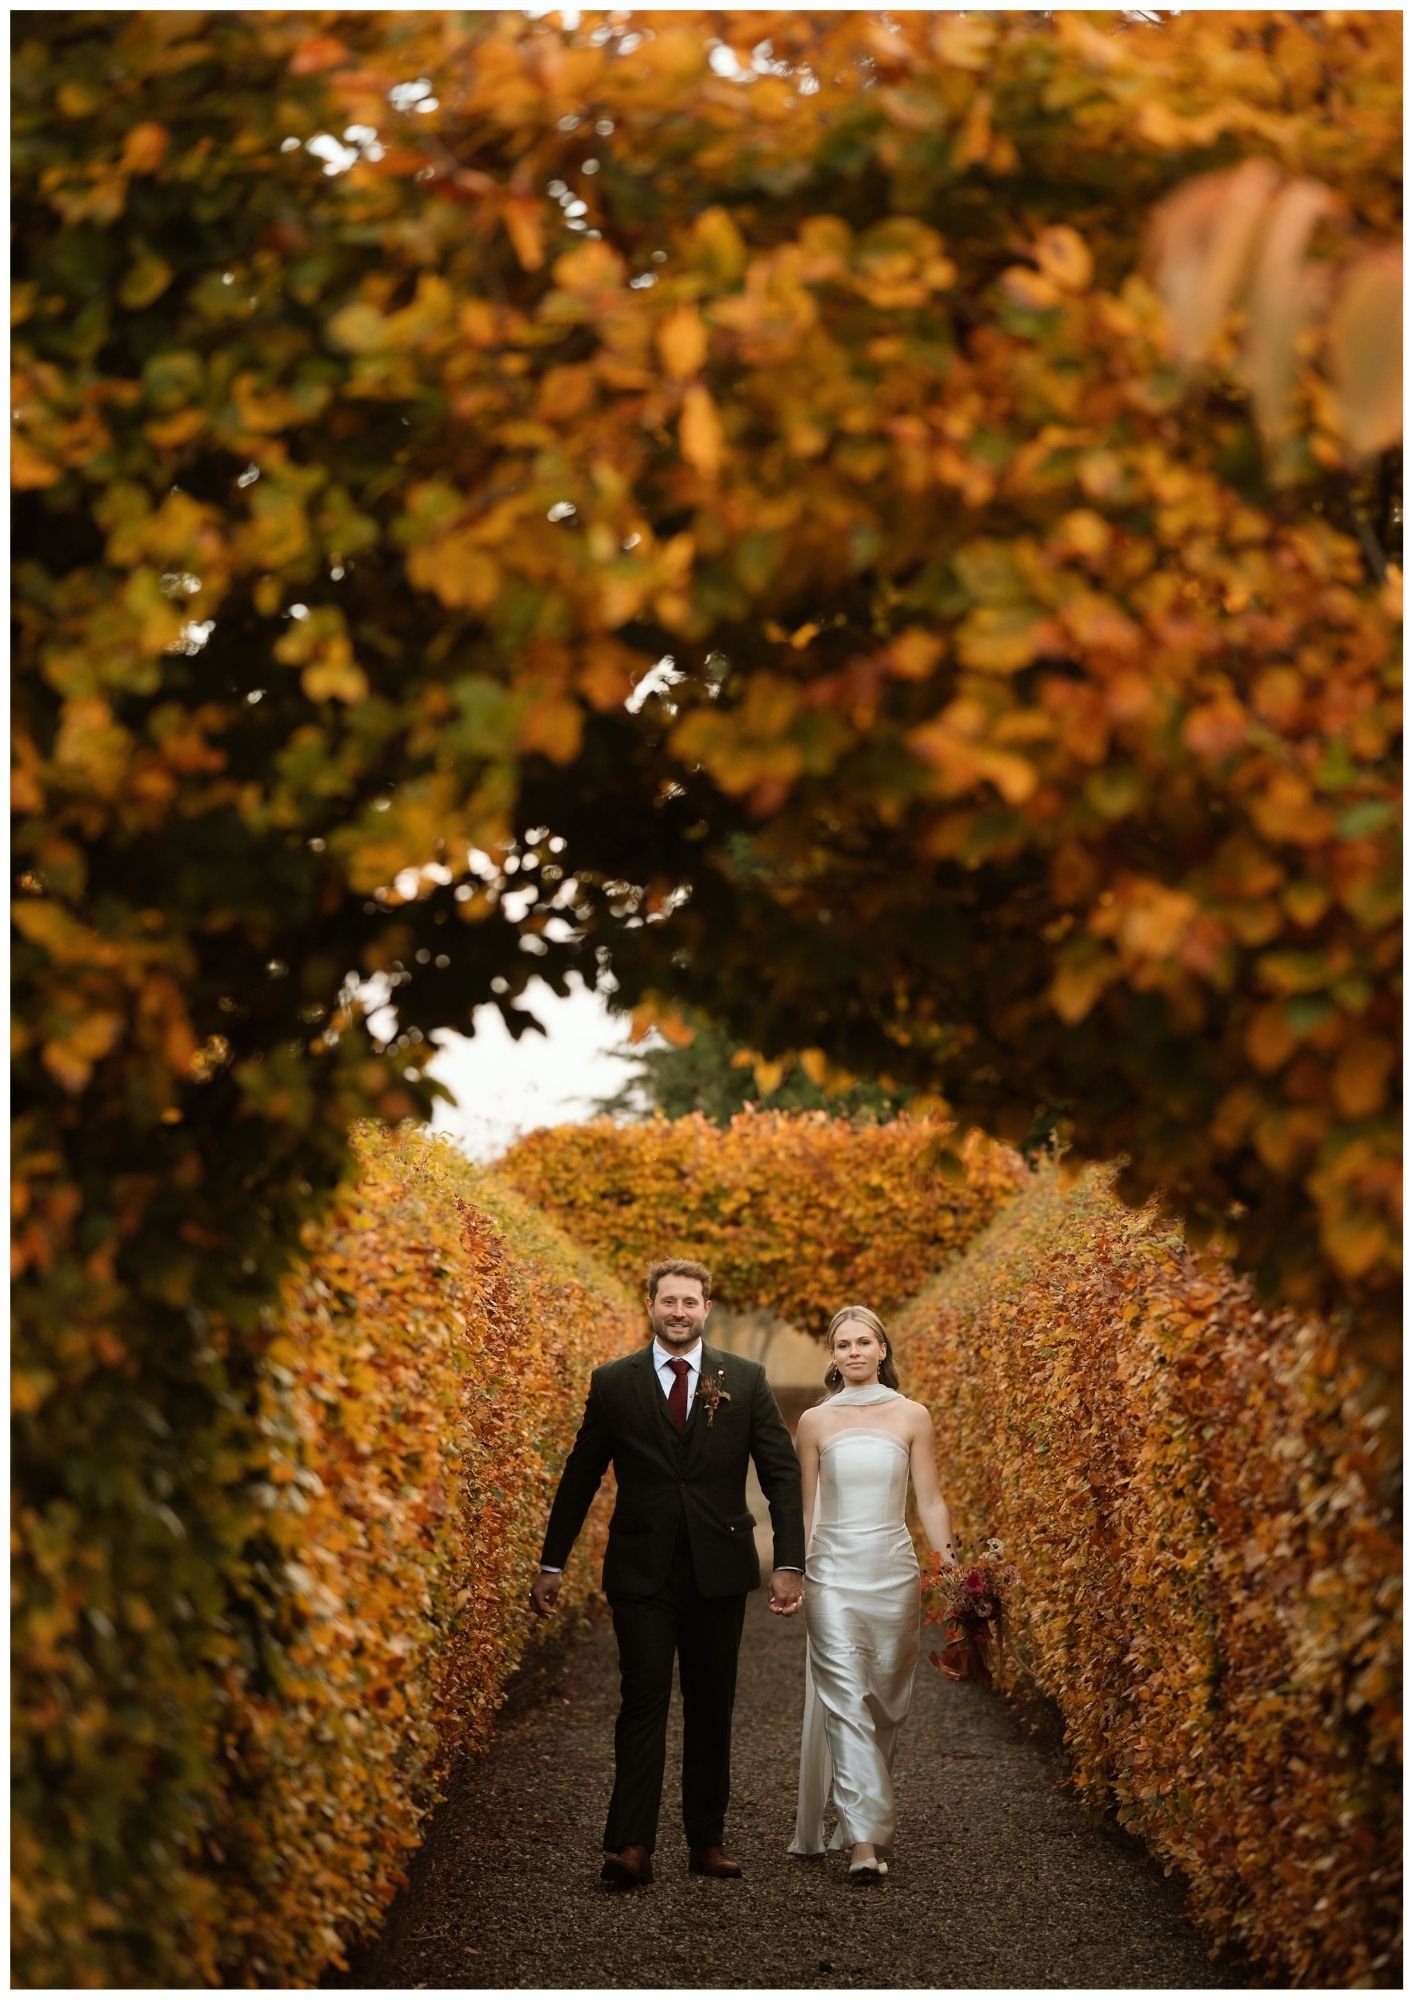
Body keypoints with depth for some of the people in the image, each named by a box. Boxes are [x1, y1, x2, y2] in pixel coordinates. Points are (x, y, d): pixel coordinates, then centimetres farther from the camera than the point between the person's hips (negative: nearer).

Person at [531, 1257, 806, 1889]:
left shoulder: (745, 1381, 3)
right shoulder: (613, 1382, 3)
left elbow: (782, 1474, 2)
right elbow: (580, 1477, 8)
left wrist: (789, 1563, -7)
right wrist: (551, 1564, 8)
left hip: (719, 1570, 1)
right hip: (641, 1571, -1)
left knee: (711, 1708, 8)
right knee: (644, 1701, -9)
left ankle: (707, 1840, 16)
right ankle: (630, 1847, -13)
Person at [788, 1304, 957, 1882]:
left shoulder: (912, 1417, 4)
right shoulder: (815, 1422, 4)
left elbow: (929, 1500, 3)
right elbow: (804, 1505, 9)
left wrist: (950, 1559, -10)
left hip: (893, 1572, 1)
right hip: (832, 1573, -1)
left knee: (885, 1704, 9)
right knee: (845, 1703, -12)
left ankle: (860, 1816, 28)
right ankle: (864, 1842, -18)